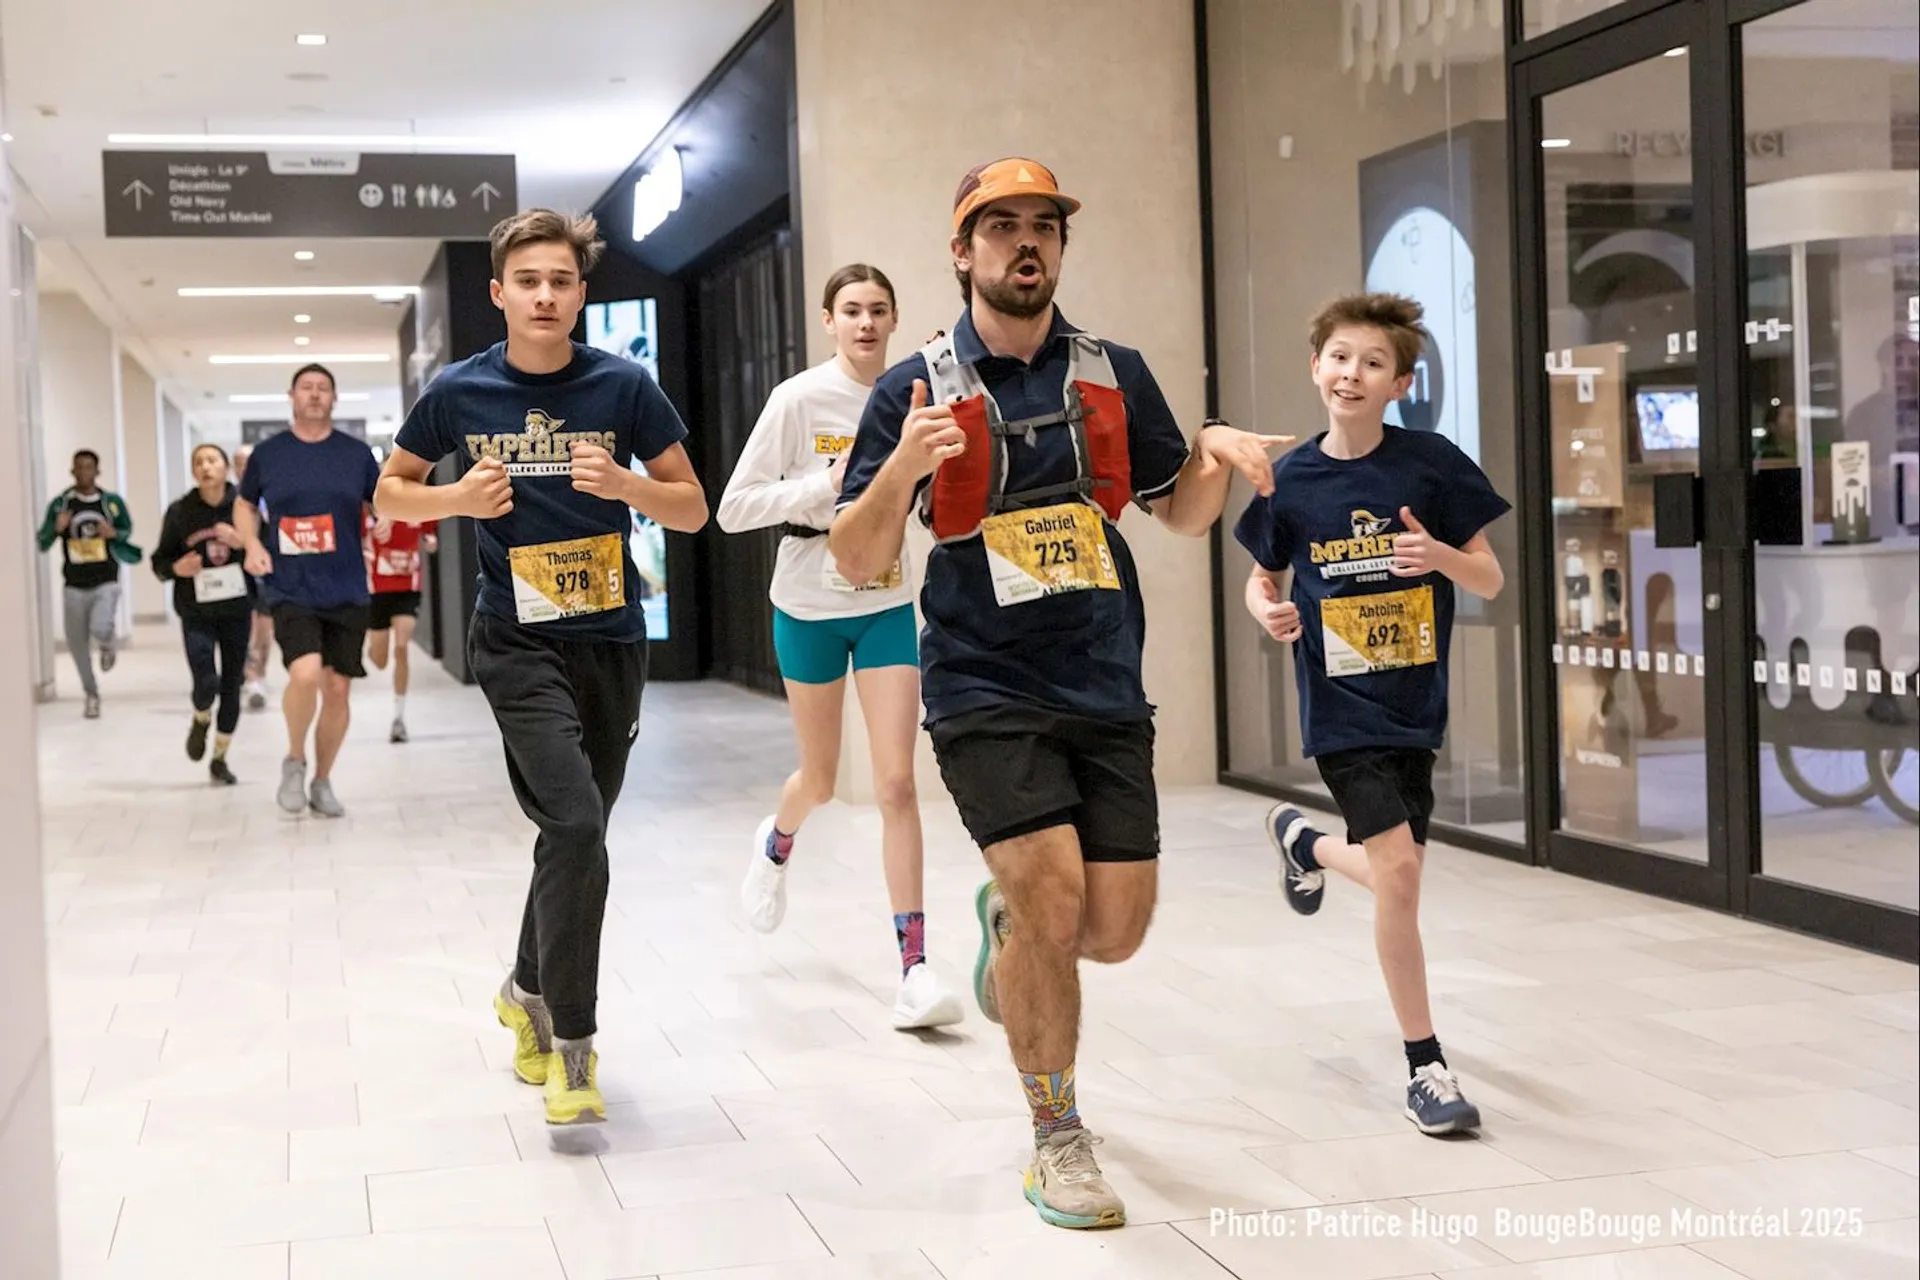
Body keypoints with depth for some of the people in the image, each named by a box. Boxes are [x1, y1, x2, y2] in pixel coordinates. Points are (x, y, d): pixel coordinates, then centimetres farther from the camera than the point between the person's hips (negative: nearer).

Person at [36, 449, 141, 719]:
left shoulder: (113, 502, -1)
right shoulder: (60, 503, -1)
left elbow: (128, 530, 14)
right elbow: (42, 543, 2)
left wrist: (114, 534, -8)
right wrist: (57, 529, -18)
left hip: (106, 583, -2)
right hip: (74, 586, 2)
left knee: (100, 630, -25)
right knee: (77, 644, 8)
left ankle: (108, 644, 15)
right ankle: (92, 695, 29)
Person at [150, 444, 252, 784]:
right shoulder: (180, 511, -3)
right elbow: (160, 561, 4)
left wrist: (242, 543, -18)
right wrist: (176, 568, -17)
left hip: (237, 610, 1)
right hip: (196, 612, -1)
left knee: (231, 686, 8)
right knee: (206, 683, -14)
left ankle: (220, 759, 25)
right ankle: (201, 722, 23)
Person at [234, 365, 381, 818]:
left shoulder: (356, 453, 5)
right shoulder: (268, 453, 4)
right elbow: (244, 505, 19)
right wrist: (252, 545, 1)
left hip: (346, 593, 2)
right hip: (291, 591, -2)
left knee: (337, 689, 5)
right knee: (305, 674, -23)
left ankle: (322, 783, 24)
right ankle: (294, 761, 4)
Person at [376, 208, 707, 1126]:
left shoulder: (622, 386, -2)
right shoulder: (460, 391, -3)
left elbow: (692, 510, 2)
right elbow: (390, 493, 10)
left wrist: (622, 483, -18)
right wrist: (459, 498, -10)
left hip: (612, 641, 3)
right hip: (518, 643, -3)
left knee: (576, 836, 14)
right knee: (576, 824, -19)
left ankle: (527, 990, 39)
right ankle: (571, 1042, -7)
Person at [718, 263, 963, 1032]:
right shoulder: (799, 399, -12)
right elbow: (733, 508, -13)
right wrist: (825, 483, -24)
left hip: (888, 605, 1)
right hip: (809, 606, -1)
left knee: (896, 783, -9)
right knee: (821, 780, 13)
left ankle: (914, 968, -6)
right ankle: (776, 845, 50)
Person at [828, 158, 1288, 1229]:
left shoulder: (1115, 372, 8)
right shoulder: (915, 389, -2)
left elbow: (1183, 516, 15)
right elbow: (858, 564, -4)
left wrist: (1216, 456, -7)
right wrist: (902, 468, -23)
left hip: (1107, 690, 4)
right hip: (986, 689, -3)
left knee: (1115, 929, 2)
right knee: (1054, 899, -15)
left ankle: (1006, 916, 40)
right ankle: (1059, 1140, 8)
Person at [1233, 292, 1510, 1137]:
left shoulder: (1432, 465, -6)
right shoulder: (1292, 481, -4)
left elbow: (1490, 582, -1)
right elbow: (1262, 578, 9)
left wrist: (1440, 553, -22)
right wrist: (1268, 611, -13)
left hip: (1415, 703, 2)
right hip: (1342, 707, -2)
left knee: (1394, 871, 13)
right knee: (1397, 866, -13)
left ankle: (1304, 843, 49)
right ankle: (1425, 1065, 1)